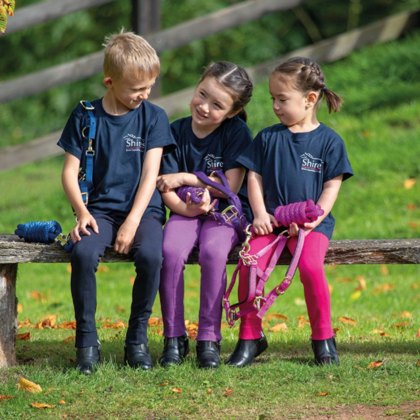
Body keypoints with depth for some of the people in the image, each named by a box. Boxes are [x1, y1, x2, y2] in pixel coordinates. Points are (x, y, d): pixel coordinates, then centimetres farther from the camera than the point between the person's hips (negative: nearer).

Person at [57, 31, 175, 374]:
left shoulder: (153, 117, 4)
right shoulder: (85, 116, 5)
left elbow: (150, 174, -3)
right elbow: (70, 171, 5)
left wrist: (133, 221, -15)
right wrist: (82, 212, -13)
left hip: (143, 210, 0)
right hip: (100, 209, 0)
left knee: (150, 255, -33)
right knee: (83, 253, -32)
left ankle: (138, 338, -15)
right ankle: (87, 340, -19)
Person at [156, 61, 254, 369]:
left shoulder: (237, 132, -5)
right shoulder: (177, 131, 0)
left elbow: (230, 186, -11)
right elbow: (166, 188, -3)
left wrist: (185, 178, -14)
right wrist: (185, 207, -24)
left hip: (224, 213, -2)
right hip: (186, 211, 2)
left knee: (214, 252, -34)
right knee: (171, 251, -30)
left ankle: (209, 338, -23)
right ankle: (174, 337, -18)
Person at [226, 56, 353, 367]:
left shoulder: (329, 141, 3)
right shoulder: (268, 138, 11)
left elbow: (332, 186, 1)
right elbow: (255, 178, 11)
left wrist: (313, 218, -13)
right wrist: (260, 214, -5)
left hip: (313, 222, -2)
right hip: (271, 221, 2)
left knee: (311, 265, -30)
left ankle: (323, 338, -11)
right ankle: (250, 336, -11)